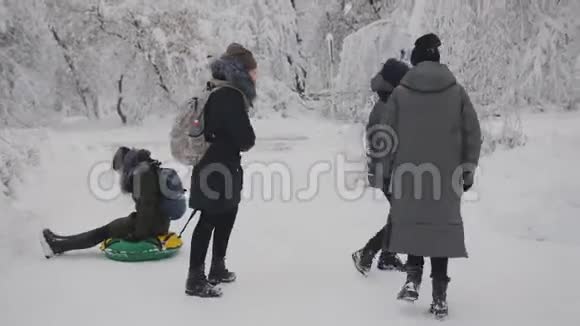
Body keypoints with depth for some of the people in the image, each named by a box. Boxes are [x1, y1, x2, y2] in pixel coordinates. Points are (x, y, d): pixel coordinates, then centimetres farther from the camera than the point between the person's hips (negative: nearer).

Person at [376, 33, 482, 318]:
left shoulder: (400, 93, -3)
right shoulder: (457, 92, 2)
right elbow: (473, 133, 3)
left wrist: (387, 167, 10)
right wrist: (468, 168, 10)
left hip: (409, 172, -1)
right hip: (447, 175, 1)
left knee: (411, 220, 19)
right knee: (442, 224, 8)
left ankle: (413, 277, 6)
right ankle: (439, 296, 7)